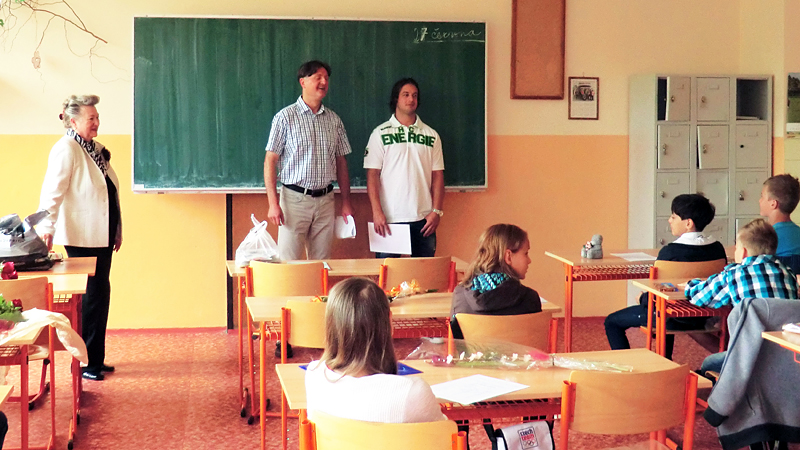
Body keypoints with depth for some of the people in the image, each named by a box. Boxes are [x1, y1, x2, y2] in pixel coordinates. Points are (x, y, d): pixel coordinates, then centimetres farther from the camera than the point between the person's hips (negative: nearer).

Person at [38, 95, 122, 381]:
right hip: (82, 238, -9)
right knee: (90, 298, -4)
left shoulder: (95, 149, 16)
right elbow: (52, 191, -18)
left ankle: (96, 359, 21)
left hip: (102, 235, 9)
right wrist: (47, 228, -24)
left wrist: (117, 230, 22)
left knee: (100, 295, 12)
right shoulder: (66, 149, -11)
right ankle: (84, 363, 6)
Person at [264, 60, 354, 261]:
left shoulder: (334, 120, 10)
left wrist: (346, 202, 10)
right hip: (295, 198, -4)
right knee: (289, 262, -5)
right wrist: (273, 203, -12)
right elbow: (270, 161, -5)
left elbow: (341, 163, 14)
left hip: (325, 200, 4)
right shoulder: (285, 117, -3)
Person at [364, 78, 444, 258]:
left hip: (423, 219, 2)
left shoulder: (431, 135, 11)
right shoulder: (380, 133, 5)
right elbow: (372, 175, -1)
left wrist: (436, 211, -1)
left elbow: (437, 175, 9)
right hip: (389, 218, -2)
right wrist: (377, 212, -10)